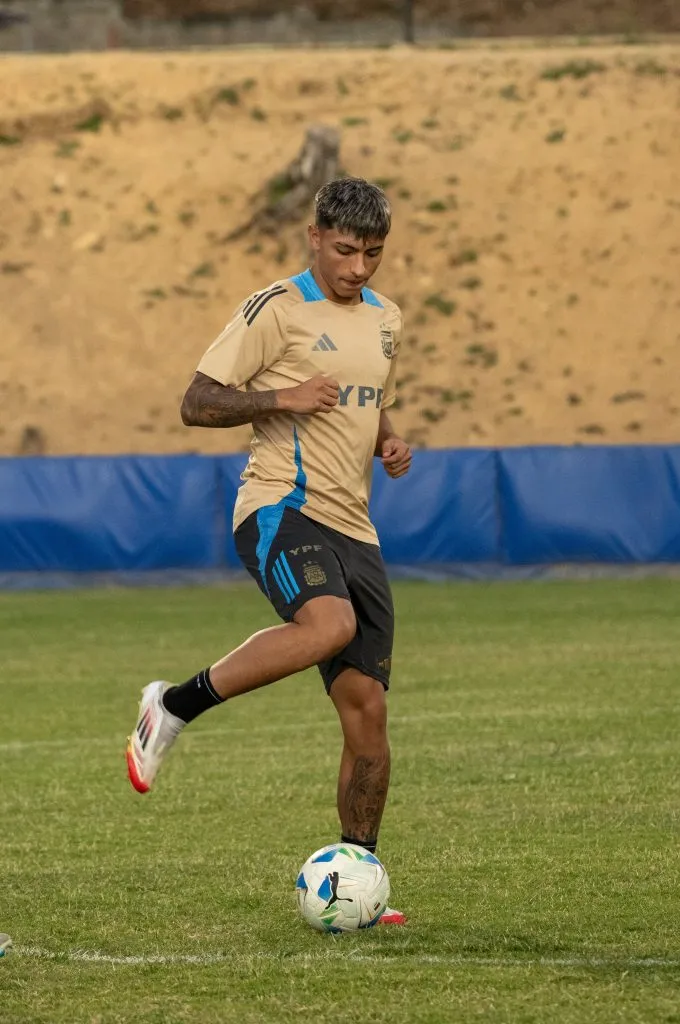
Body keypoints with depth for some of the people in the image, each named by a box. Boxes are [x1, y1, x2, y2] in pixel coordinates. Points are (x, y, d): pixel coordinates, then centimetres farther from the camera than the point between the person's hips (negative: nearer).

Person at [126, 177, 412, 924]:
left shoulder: (385, 320, 18)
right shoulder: (278, 310, -3)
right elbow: (196, 404, -4)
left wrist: (389, 445, 11)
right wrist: (280, 397, -19)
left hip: (351, 527, 7)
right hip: (281, 505, -7)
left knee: (366, 708, 0)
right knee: (330, 622, -36)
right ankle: (174, 707, -19)